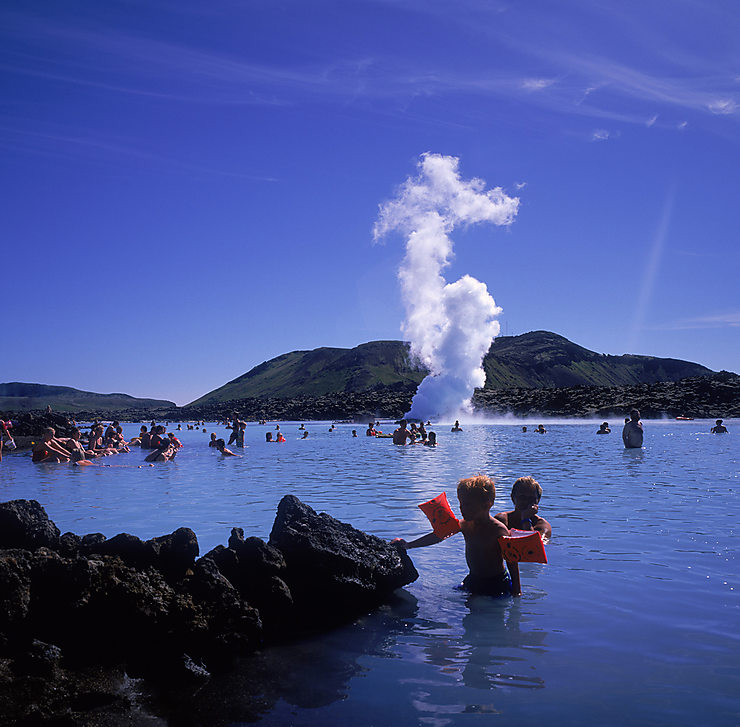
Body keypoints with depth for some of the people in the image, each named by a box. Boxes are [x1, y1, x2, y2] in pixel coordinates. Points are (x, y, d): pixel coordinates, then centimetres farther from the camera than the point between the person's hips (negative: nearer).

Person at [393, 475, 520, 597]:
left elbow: (513, 562, -17)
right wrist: (408, 545, 1)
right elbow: (438, 535, 4)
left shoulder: (499, 530, -22)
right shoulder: (465, 524, -4)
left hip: (497, 584, -6)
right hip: (472, 580, 6)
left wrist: (516, 591, -18)